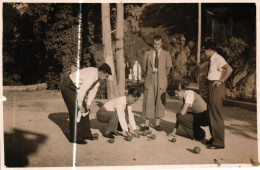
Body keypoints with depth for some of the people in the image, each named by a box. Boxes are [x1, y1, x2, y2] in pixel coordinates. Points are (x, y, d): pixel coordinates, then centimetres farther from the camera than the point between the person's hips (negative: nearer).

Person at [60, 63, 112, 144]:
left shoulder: (97, 75, 0)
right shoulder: (91, 75, -30)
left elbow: (93, 90, 4)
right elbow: (82, 90, -32)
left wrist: (88, 104, 1)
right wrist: (80, 105, -24)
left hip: (75, 88, 10)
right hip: (67, 86, -10)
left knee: (85, 110, 8)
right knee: (76, 110, -12)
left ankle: (85, 134, 16)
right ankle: (75, 137, -5)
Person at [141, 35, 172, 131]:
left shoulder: (166, 54, 7)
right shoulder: (148, 54, 8)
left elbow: (168, 67, 14)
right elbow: (144, 67, 16)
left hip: (161, 82, 0)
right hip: (150, 81, 0)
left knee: (160, 102, 1)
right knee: (148, 102, -3)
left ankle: (157, 124, 10)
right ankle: (147, 124, 3)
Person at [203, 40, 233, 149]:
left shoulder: (218, 59, -15)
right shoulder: (212, 60, 14)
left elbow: (229, 69, -27)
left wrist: (221, 81, -22)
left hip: (216, 87, -10)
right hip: (212, 87, 10)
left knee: (216, 115, -7)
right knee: (212, 114, 17)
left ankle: (219, 142, -1)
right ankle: (214, 138, 28)